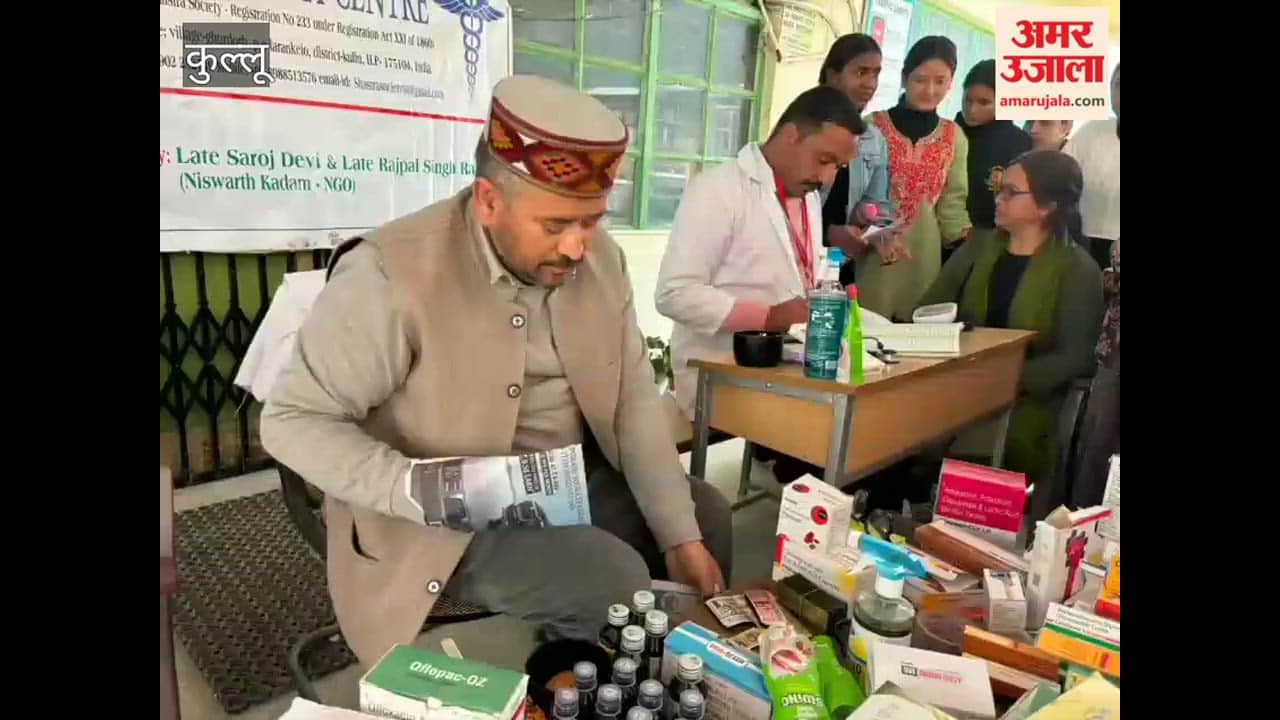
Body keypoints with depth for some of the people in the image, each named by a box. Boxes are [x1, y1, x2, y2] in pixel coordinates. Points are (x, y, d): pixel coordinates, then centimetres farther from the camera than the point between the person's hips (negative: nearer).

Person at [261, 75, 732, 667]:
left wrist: (680, 536, -9)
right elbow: (293, 419, -16)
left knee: (707, 516, 7)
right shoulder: (393, 274, -23)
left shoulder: (601, 258, -4)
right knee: (613, 579, -25)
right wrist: (416, 490, -32)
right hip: (450, 517, -6)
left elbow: (633, 397, -2)